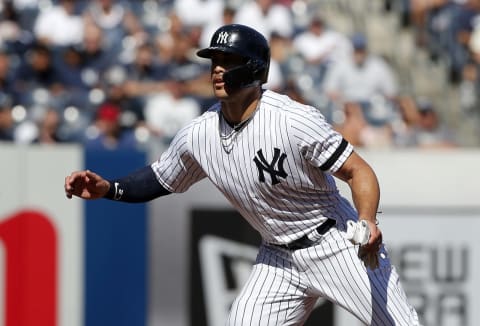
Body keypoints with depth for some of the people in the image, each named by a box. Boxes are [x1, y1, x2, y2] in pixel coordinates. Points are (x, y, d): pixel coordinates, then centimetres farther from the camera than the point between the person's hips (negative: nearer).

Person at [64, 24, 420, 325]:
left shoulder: (294, 120, -23)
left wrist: (368, 222, -39)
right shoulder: (198, 135, -6)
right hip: (278, 258, 5)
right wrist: (107, 188, -5)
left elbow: (359, 171, -21)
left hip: (337, 243, -5)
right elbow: (160, 179, 12)